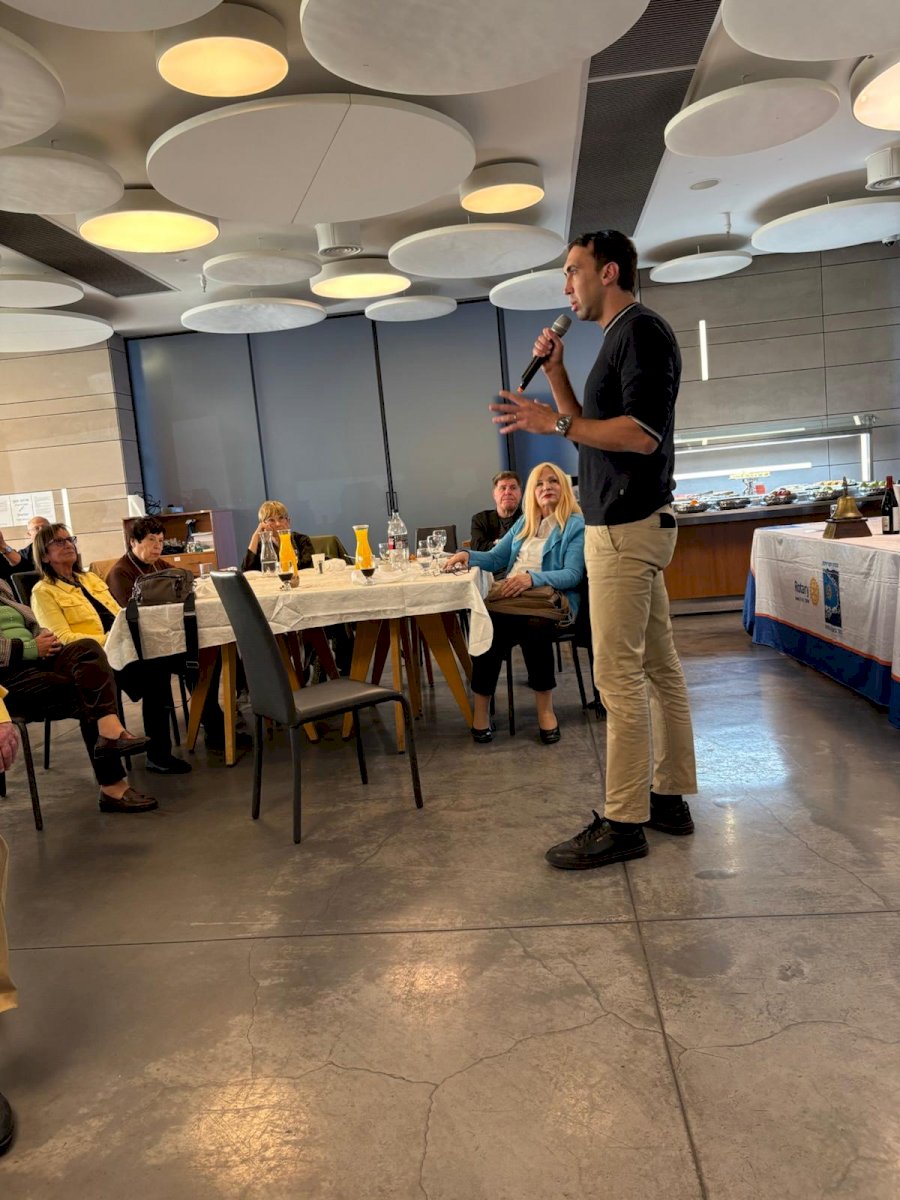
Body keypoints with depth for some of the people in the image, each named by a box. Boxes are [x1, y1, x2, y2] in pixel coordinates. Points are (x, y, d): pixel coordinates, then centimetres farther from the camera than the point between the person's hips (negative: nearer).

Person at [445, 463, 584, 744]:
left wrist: (532, 578, -24)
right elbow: (495, 558, 24)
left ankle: (545, 708, -23)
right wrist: (468, 555, 3)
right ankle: (481, 708, -23)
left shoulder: (577, 525, 5)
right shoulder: (524, 523, 25)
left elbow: (573, 574, -8)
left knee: (533, 625, -39)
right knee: (487, 625, -31)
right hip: (512, 597, 4)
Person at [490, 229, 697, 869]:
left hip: (627, 526, -10)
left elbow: (642, 433, -21)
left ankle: (624, 823, -1)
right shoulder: (623, 337, 21)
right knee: (657, 666, 12)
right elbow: (592, 426, 23)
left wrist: (553, 422, -20)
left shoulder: (642, 330, -10)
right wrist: (555, 371, 13)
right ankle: (669, 796, 22)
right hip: (631, 524, 10)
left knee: (619, 675, -8)